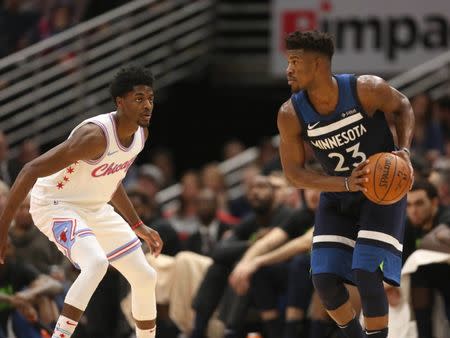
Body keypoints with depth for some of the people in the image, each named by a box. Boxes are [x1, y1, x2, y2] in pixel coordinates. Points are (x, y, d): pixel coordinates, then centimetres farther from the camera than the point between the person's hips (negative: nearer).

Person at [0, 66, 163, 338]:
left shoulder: (141, 133, -2)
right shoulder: (95, 135, -30)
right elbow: (32, 170, -31)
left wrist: (138, 227, 21)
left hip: (96, 209, 9)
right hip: (55, 206, -9)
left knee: (145, 277, 9)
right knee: (96, 263, -35)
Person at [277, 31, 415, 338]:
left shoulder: (366, 89, -24)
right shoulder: (291, 115, -18)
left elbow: (402, 107, -2)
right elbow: (294, 172, -11)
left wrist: (404, 150, -18)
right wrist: (346, 183, -25)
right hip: (338, 197, 3)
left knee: (366, 274, -18)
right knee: (324, 278, -8)